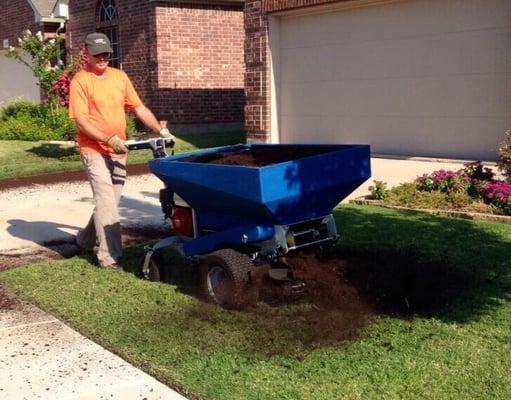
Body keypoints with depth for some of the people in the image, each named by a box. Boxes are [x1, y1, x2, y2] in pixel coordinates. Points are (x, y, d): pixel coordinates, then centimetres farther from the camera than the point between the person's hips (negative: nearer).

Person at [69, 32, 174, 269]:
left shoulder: (119, 77, 9)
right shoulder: (80, 81, -8)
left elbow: (139, 108, 11)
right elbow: (81, 121, -15)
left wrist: (161, 130, 0)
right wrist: (109, 139, -24)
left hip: (118, 151, 6)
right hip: (94, 150, -6)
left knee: (109, 201, 14)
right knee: (106, 202, -11)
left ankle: (87, 240, 34)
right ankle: (109, 256, -6)